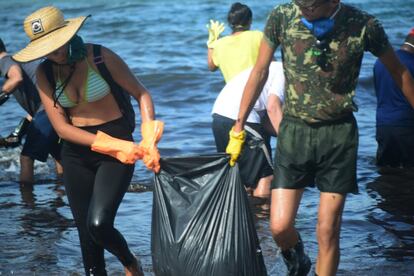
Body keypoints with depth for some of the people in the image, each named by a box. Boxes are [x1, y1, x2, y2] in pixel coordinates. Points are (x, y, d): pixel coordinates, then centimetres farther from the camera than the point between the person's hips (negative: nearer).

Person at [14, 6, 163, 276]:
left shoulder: (101, 57, -12)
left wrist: (149, 142, -18)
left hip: (117, 149, -4)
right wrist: (110, 145, -19)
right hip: (77, 153, 4)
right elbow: (61, 127, -8)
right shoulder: (45, 73, -3)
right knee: (86, 233, 6)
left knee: (99, 223, -20)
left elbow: (142, 94, -5)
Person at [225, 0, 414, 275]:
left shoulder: (363, 26, -12)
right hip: (294, 129, 1)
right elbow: (260, 72, 4)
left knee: (328, 232, -3)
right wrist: (238, 128, 8)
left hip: (339, 133, -1)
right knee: (280, 227, -5)